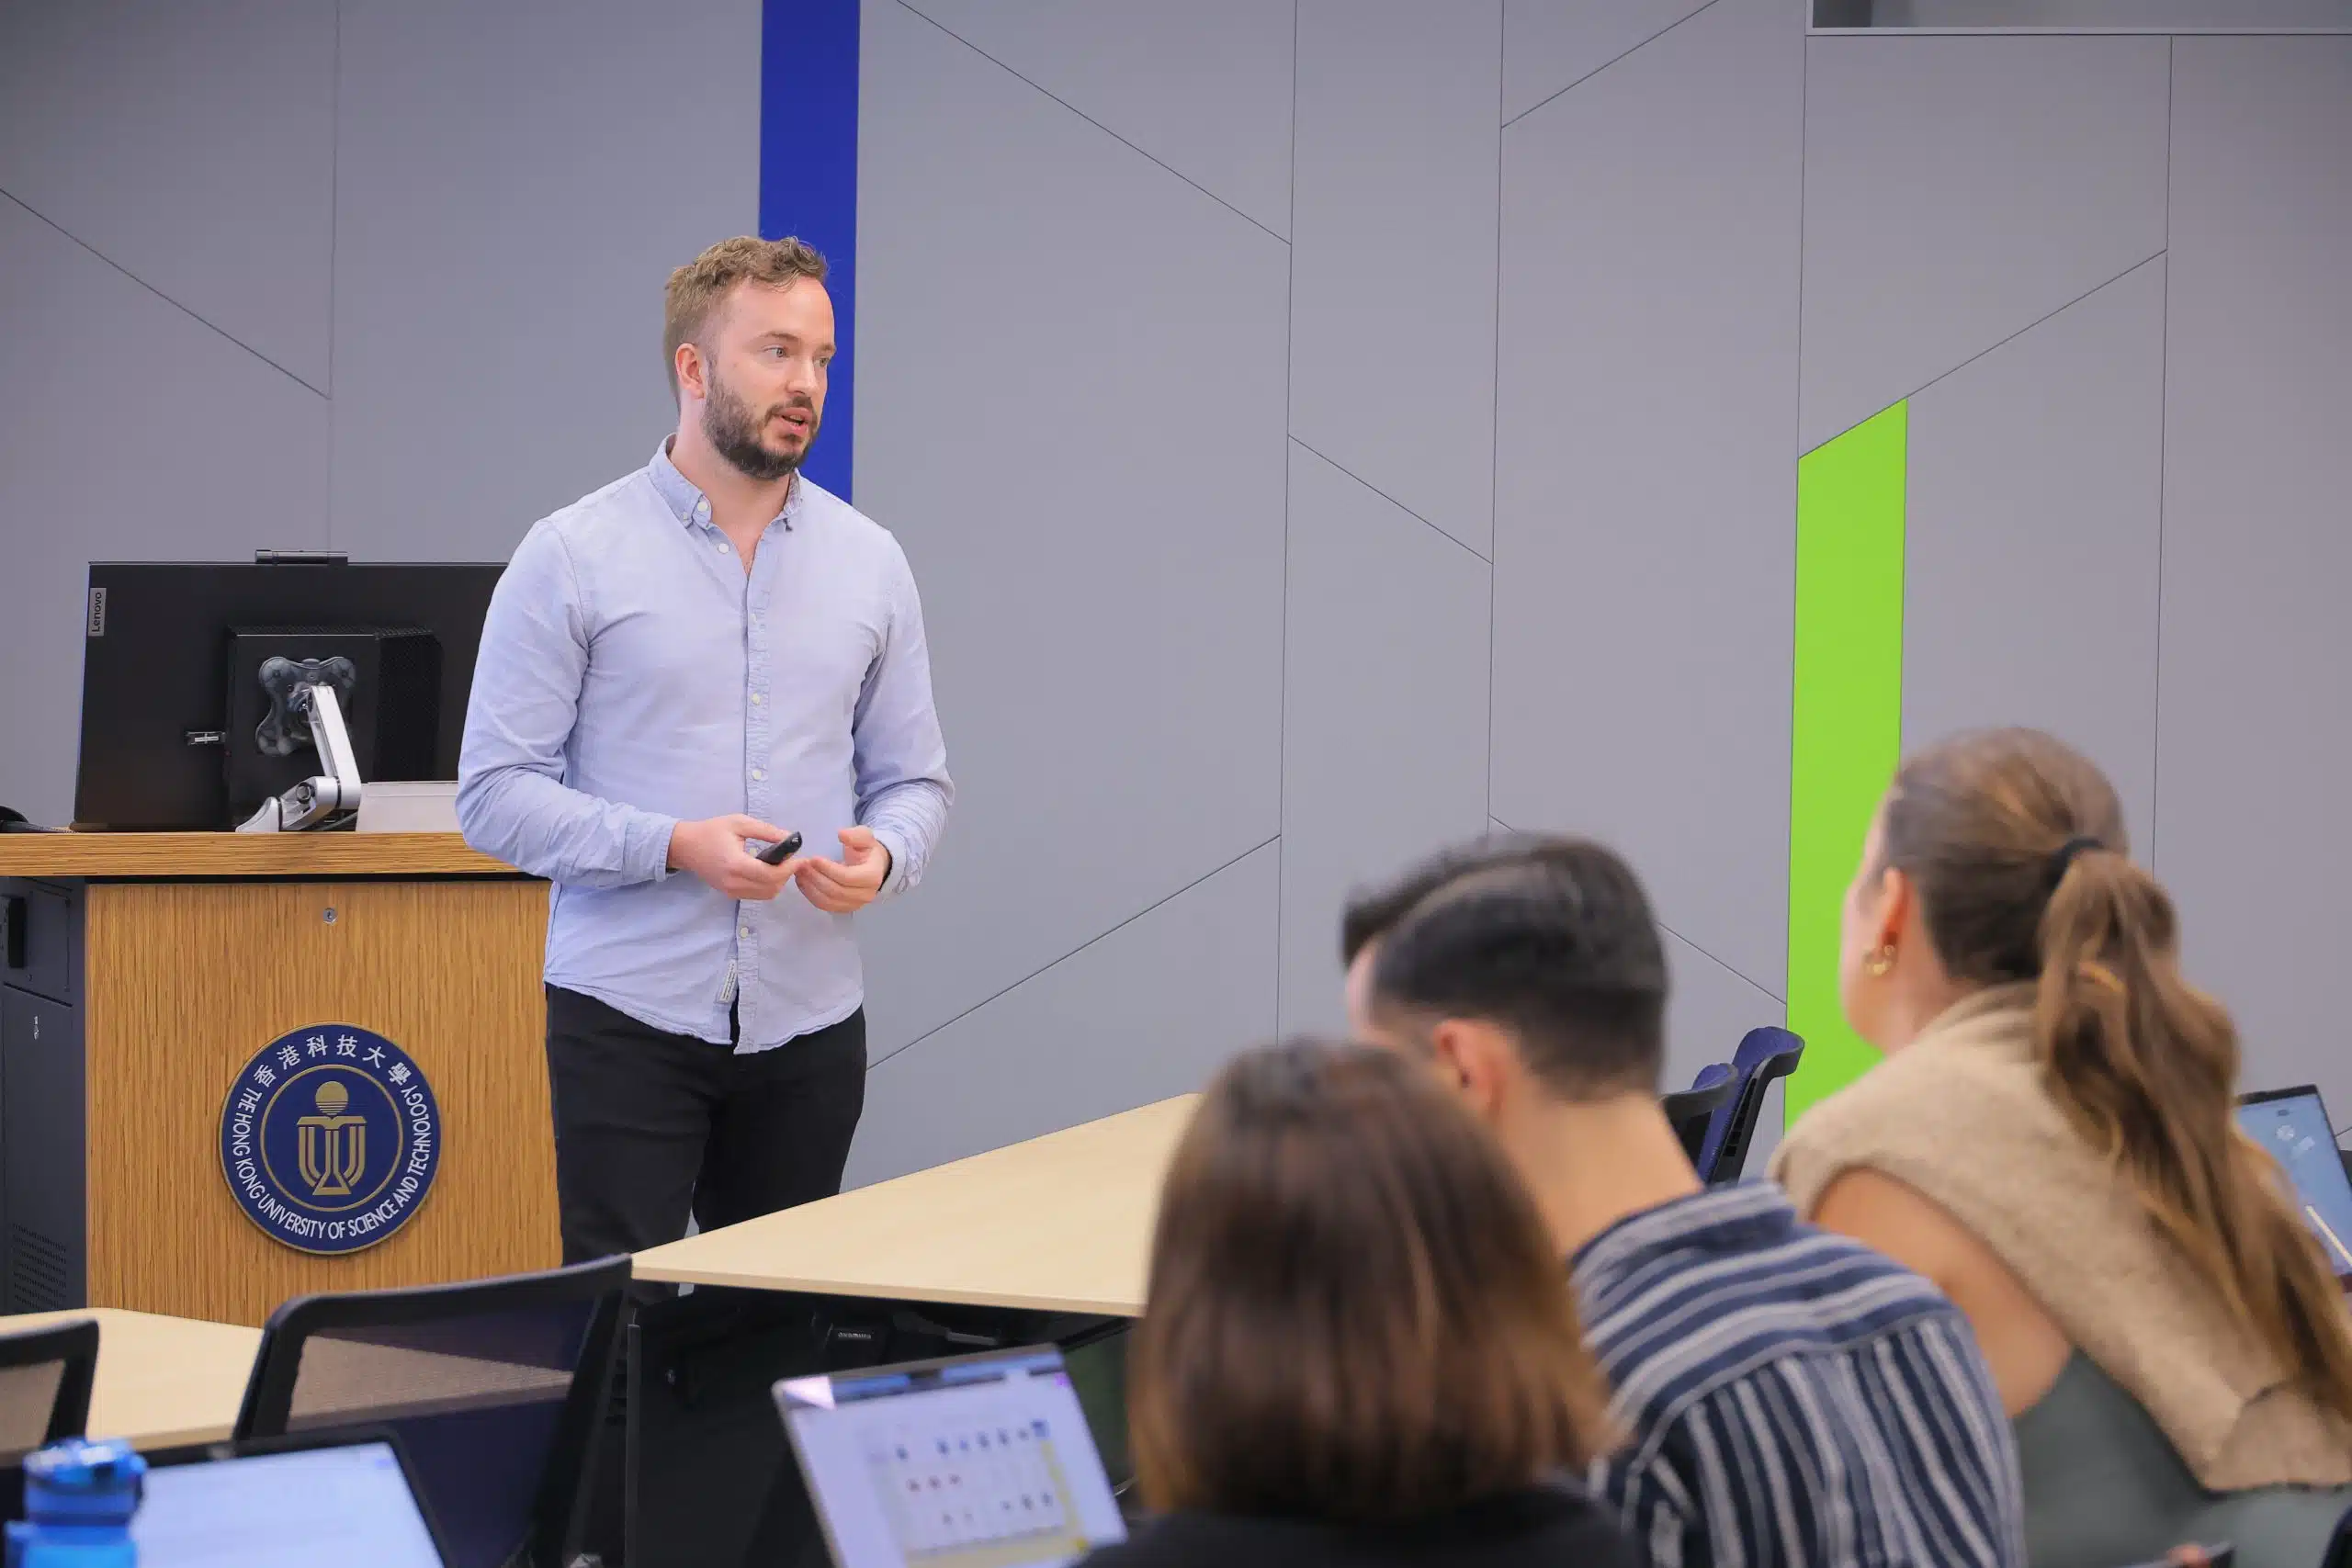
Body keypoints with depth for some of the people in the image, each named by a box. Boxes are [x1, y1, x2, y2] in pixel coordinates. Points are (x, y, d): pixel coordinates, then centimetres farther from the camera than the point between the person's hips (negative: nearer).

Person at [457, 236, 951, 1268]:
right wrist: (678, 846, -19)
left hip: (807, 1019, 4)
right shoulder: (574, 559, -3)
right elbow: (496, 793, -7)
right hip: (630, 1017, -4)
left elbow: (914, 777, 13)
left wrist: (882, 855, -11)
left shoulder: (869, 563, 9)